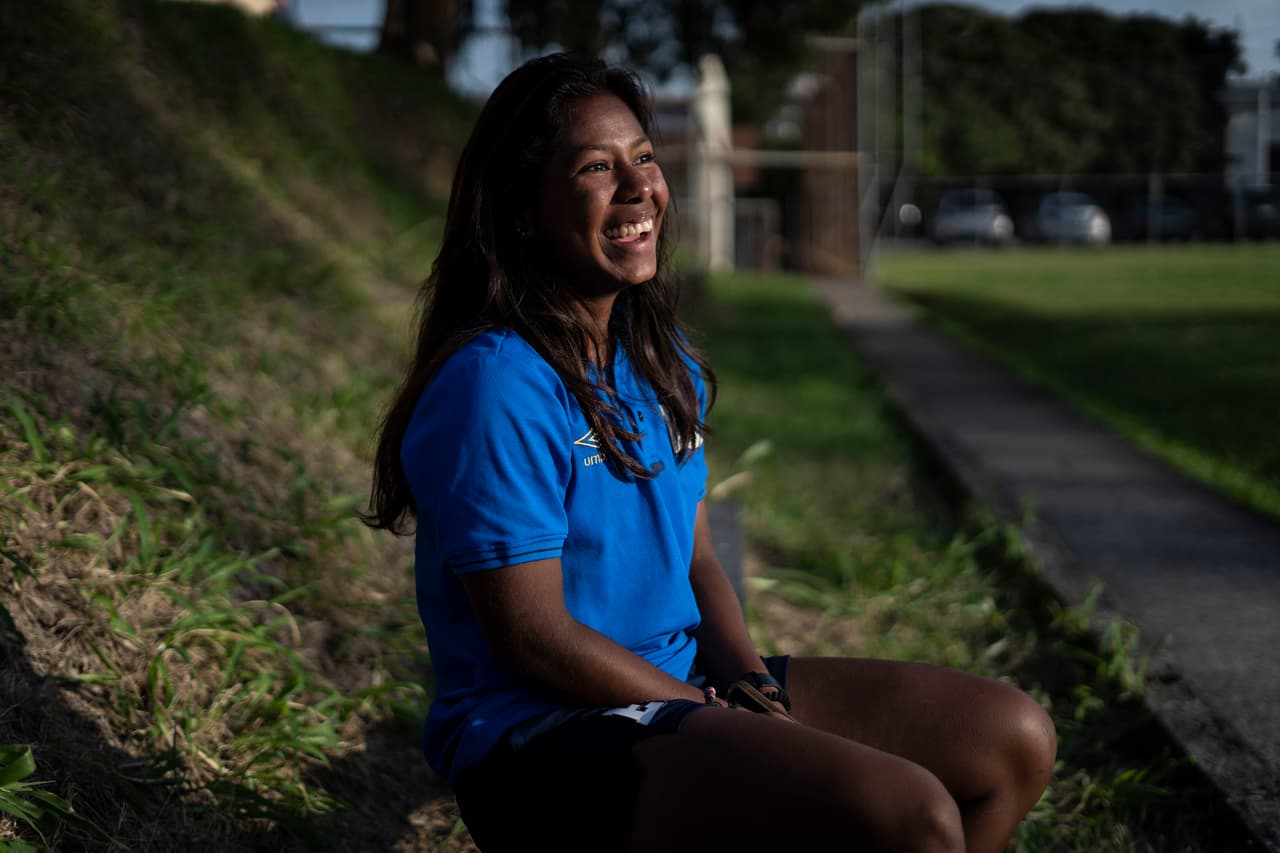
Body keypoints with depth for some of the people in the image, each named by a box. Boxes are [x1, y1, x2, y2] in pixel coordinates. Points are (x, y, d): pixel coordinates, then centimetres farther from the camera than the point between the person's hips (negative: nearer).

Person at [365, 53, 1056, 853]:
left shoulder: (663, 365, 10)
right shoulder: (496, 387, -18)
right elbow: (533, 637, -18)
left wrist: (754, 693, -5)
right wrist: (729, 728, -12)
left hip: (684, 685, 9)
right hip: (544, 741, -9)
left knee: (1014, 739, 4)